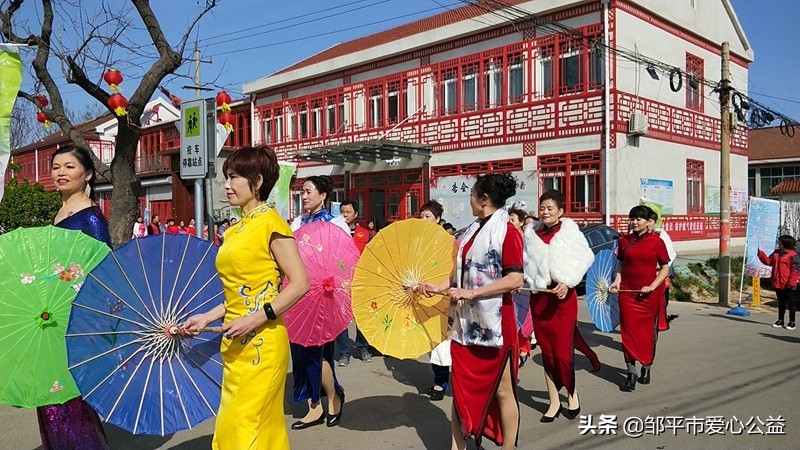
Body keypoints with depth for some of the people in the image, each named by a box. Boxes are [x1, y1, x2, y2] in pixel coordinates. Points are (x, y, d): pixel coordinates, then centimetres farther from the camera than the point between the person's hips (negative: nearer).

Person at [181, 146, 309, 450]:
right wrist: (206, 318, 8)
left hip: (261, 342, -7)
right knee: (263, 425, 14)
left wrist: (256, 319, -20)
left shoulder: (269, 222, -10)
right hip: (235, 343, 7)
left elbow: (300, 283, -15)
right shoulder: (235, 231, 13)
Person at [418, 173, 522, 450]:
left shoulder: (507, 232, -14)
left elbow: (515, 280, -21)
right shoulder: (473, 231, 10)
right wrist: (437, 288, 7)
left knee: (501, 391, 7)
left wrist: (472, 293, -22)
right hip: (465, 320, 8)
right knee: (461, 387, 14)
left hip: (494, 322, -8)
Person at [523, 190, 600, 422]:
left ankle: (572, 394, 23)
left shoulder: (569, 232, -1)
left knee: (562, 352, -3)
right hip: (539, 297, 3)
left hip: (563, 297, -3)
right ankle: (554, 401, 20)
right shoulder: (532, 234, 7)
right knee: (547, 351, 9)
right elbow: (525, 263, 7)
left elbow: (583, 259, -4)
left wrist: (567, 283, -15)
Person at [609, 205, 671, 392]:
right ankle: (631, 373, 1)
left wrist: (652, 286, -12)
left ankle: (646, 368, 27)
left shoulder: (657, 242, -2)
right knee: (628, 330, -3)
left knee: (648, 330, 9)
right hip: (627, 292, 2)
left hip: (651, 294, -1)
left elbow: (665, 268, 0)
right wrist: (617, 281, -4)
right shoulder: (624, 241, 5)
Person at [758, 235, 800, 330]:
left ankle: (792, 322, 9)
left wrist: (791, 283, -19)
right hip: (778, 284, 7)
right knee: (781, 303, 15)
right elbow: (768, 261, 18)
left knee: (790, 303, 3)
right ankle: (780, 320, 22)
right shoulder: (776, 253, 11)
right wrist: (761, 254, 7)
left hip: (788, 286, -7)